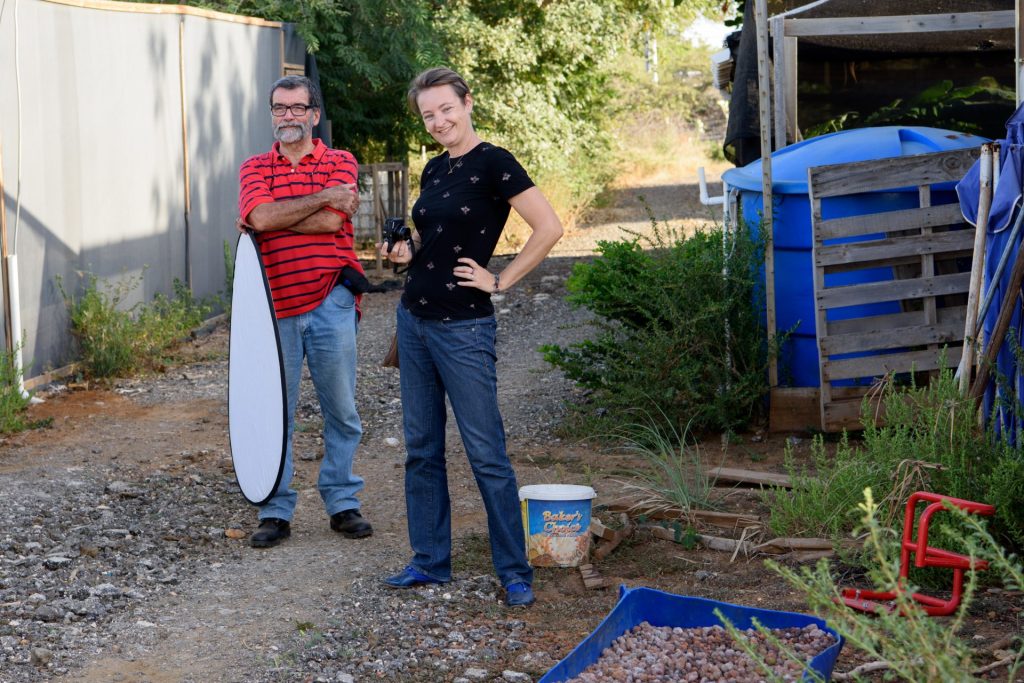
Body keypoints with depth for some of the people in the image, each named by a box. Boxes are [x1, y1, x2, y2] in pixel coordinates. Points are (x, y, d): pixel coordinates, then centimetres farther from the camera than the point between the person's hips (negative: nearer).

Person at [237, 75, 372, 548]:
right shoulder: (255, 168, 8)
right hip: (276, 306, 1)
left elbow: (332, 222, -12)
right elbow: (261, 216, -13)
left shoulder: (340, 163, 5)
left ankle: (342, 503, 18)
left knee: (341, 411, 6)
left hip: (330, 305, -1)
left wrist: (275, 217, -6)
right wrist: (324, 196, -10)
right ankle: (275, 512, 10)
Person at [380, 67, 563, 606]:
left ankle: (515, 572, 4)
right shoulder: (433, 170, 12)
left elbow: (549, 228, -18)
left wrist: (500, 280, -13)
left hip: (463, 327, -8)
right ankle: (430, 562, 20)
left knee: (485, 452, -4)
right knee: (422, 448, 11)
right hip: (413, 318, 8)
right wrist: (407, 252, 4)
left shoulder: (493, 163, -11)